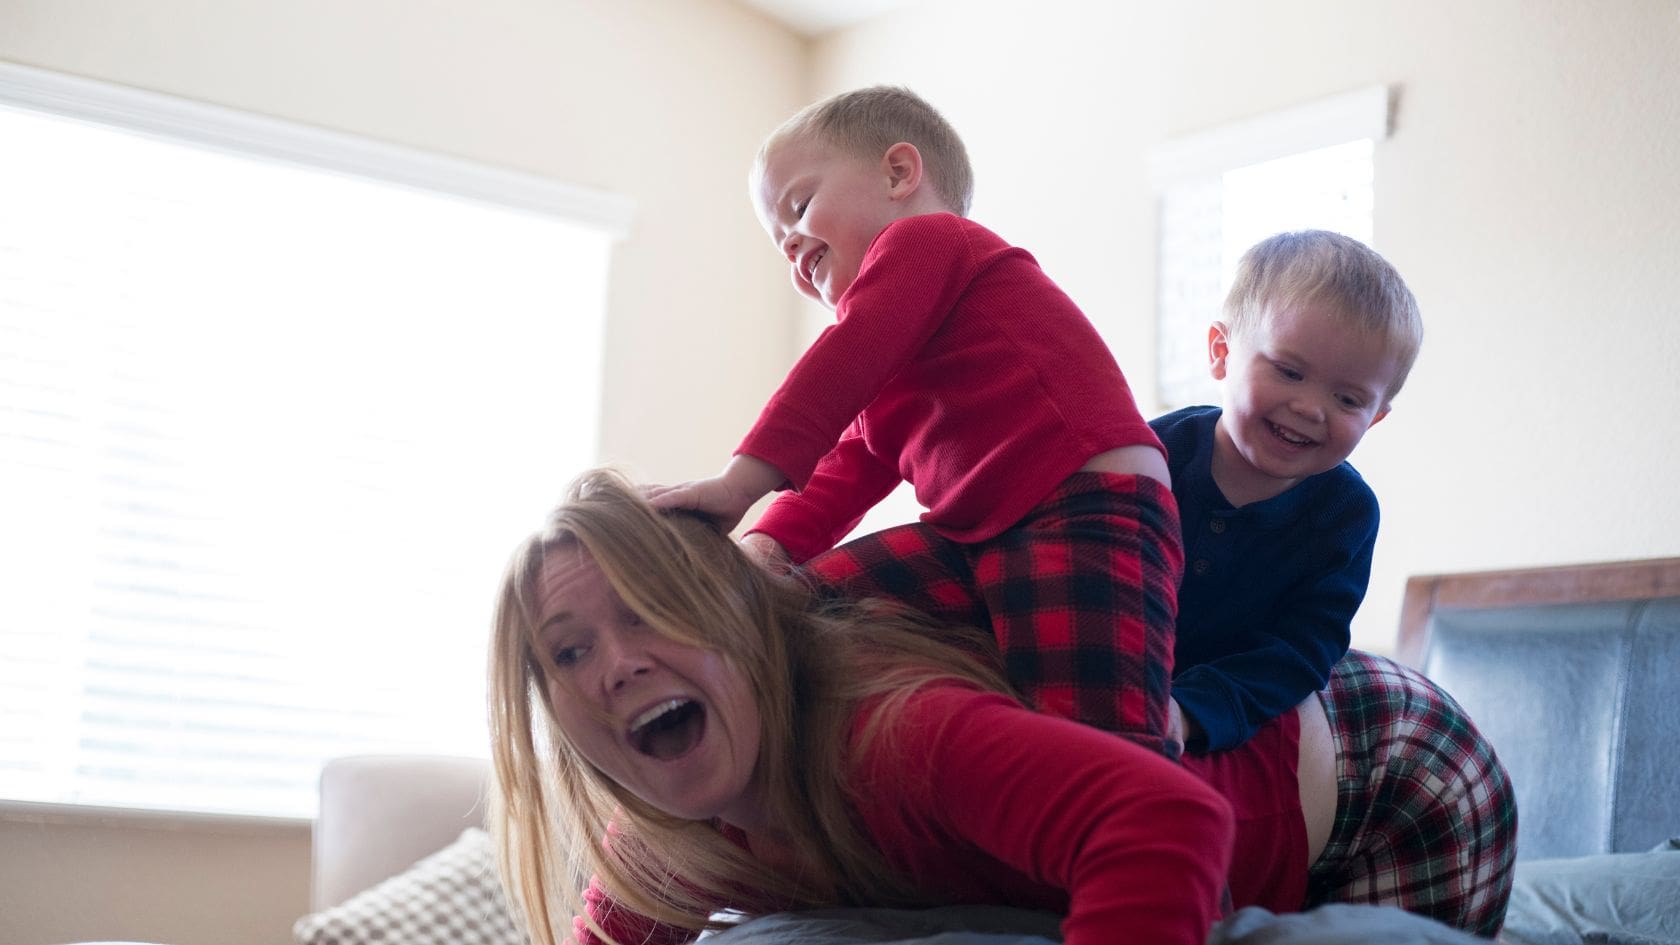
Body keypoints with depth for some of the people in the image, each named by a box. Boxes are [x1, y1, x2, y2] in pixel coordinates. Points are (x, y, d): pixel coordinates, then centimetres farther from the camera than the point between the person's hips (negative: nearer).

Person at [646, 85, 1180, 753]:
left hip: (1088, 515, -10)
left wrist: (744, 480, -18)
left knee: (1088, 750, -25)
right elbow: (849, 471, 22)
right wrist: (769, 545, 4)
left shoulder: (924, 237, 3)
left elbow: (846, 361, -11)